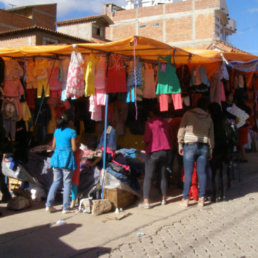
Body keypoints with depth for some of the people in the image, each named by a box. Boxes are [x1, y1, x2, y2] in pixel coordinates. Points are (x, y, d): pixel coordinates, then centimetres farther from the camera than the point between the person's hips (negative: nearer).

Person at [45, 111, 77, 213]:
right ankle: (65, 207, 5)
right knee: (67, 182, 3)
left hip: (56, 158, 5)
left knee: (56, 181, 14)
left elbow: (53, 146, 12)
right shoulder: (72, 132, -7)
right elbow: (74, 148, -9)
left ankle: (49, 205, 9)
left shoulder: (57, 131, 9)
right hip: (67, 160, -5)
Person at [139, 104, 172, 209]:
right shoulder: (165, 122, 6)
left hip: (153, 152, -5)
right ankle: (164, 199, 22)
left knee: (148, 177, -2)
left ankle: (146, 201, -8)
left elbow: (147, 138, -12)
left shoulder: (149, 123, -9)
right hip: (165, 151, 5)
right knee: (163, 175, 15)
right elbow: (169, 136, 13)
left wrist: (145, 142, 9)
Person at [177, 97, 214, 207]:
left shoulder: (188, 114, 0)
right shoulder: (209, 118, 9)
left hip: (190, 146, -3)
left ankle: (185, 199, 1)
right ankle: (201, 198, 9)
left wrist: (180, 145, 4)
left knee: (188, 173, -1)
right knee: (202, 172, 6)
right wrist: (210, 151, 19)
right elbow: (211, 136, 12)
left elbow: (181, 131, -3)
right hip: (204, 146, 3)